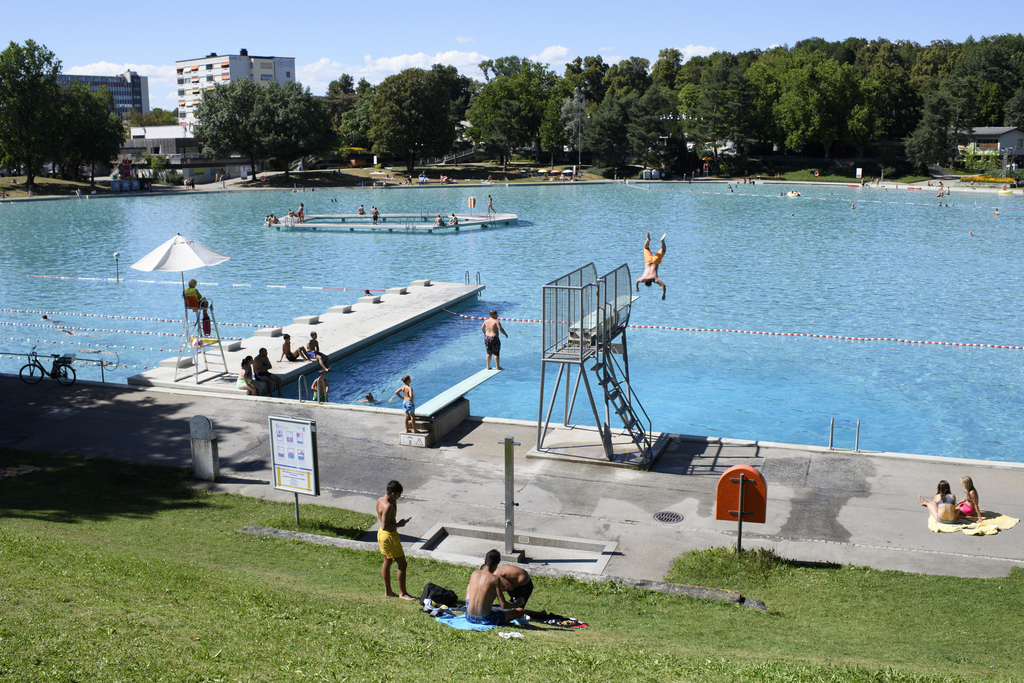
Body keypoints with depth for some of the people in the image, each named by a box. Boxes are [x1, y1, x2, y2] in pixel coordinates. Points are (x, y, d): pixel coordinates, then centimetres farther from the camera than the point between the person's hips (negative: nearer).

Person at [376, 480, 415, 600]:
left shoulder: (380, 500, 2)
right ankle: (402, 593, 7)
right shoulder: (388, 506, -27)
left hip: (382, 534, 11)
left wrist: (394, 501, 2)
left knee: (387, 562, 19)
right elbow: (385, 526, -29)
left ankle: (388, 591, 29)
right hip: (389, 536, -11)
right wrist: (399, 524, -18)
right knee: (402, 564, -1)